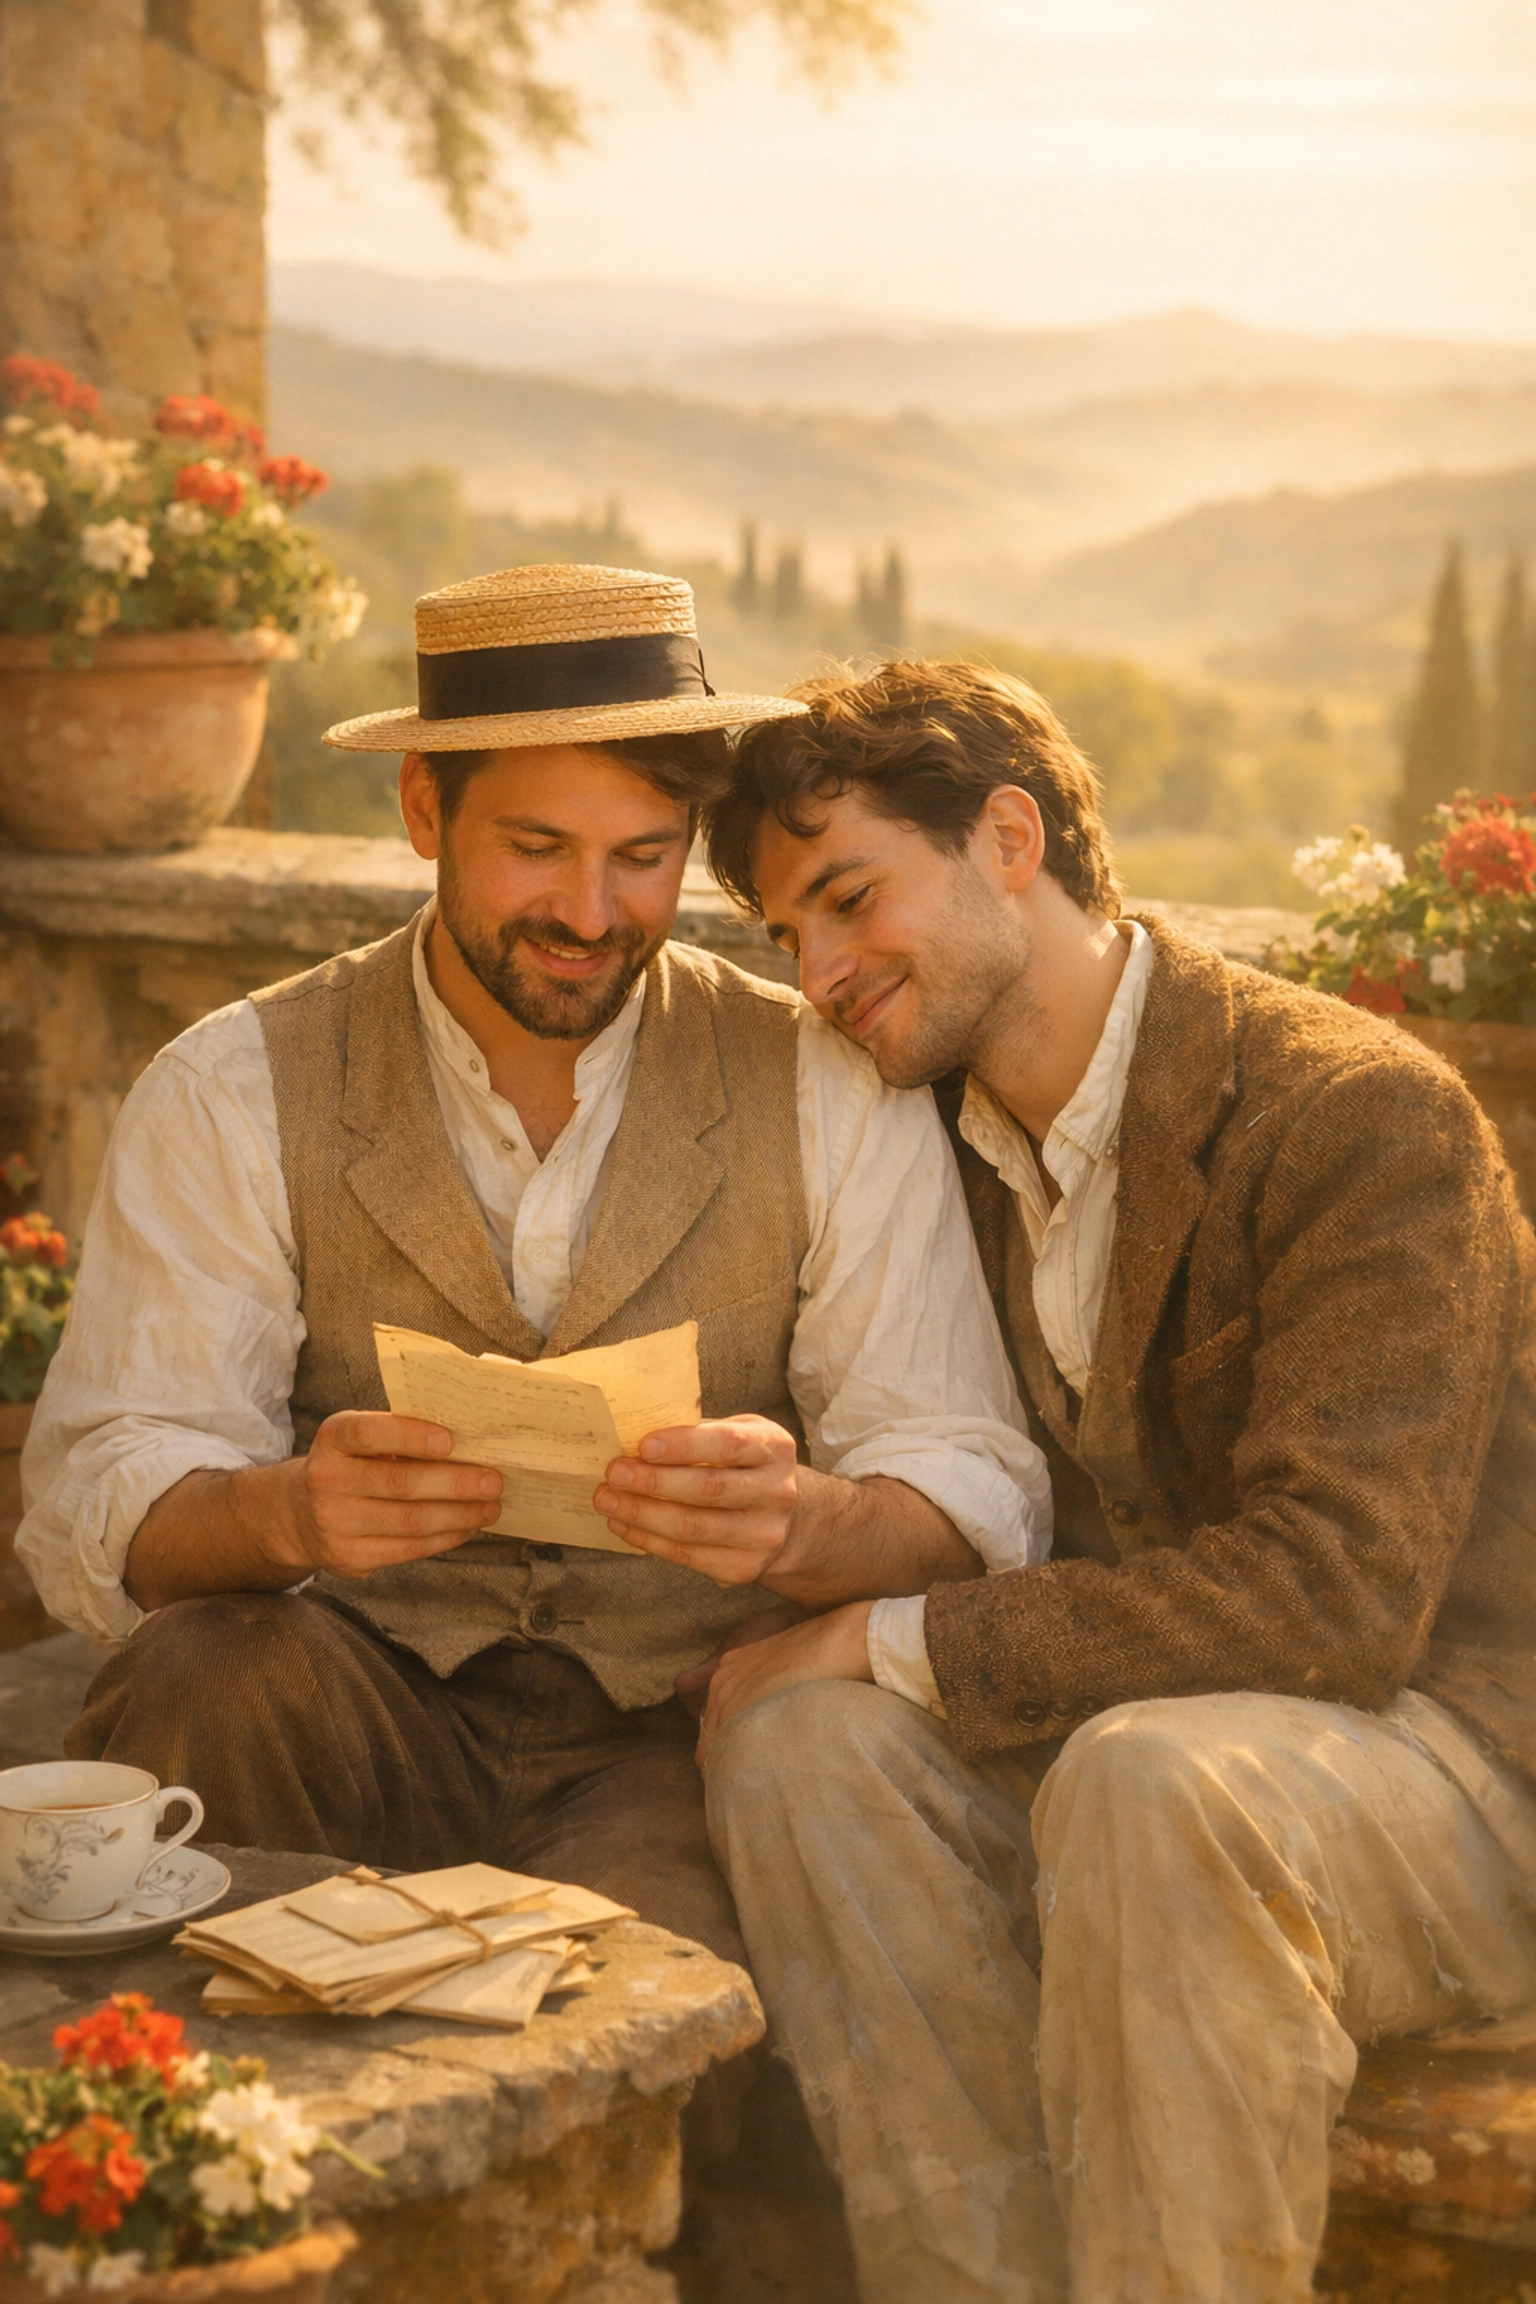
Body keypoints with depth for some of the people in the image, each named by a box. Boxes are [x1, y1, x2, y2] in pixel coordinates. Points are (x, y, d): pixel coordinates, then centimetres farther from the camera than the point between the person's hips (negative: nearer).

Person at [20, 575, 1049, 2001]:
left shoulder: (830, 1096, 2)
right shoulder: (233, 1096, 2)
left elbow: (977, 1497, -4)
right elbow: (99, 1500, -7)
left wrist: (803, 1524, -29)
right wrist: (289, 1511, -31)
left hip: (681, 1736, -1)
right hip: (355, 1717, 2)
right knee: (204, 1675, -31)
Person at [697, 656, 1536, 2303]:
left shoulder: (1366, 1118, -15)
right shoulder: (941, 1139, 8)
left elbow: (1340, 1585, -24)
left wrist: (894, 1642, -21)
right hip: (1116, 1734, 6)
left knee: (1152, 1780, -36)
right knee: (801, 1741, -21)